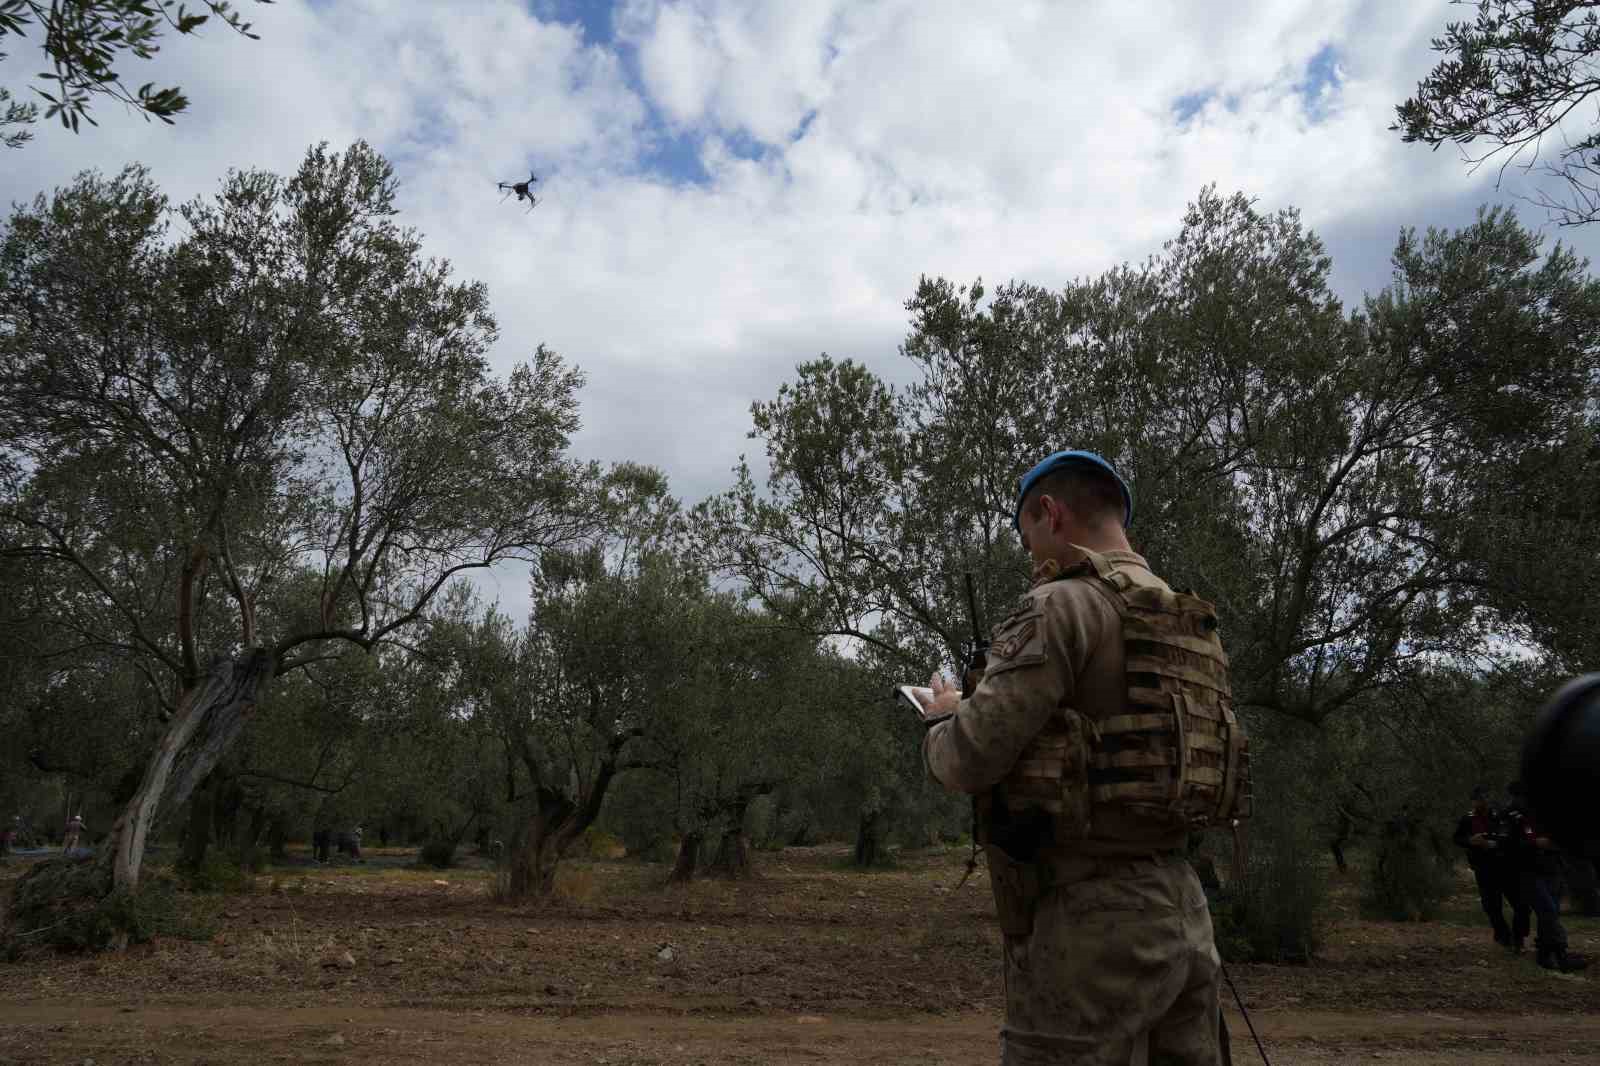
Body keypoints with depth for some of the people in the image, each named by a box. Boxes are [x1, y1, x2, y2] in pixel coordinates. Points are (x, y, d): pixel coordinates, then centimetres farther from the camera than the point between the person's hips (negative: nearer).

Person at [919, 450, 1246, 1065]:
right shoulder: (1188, 626, 15)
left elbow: (968, 759, -17)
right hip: (1180, 909, 9)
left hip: (1090, 918, -9)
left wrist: (941, 719, 4)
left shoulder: (1063, 605, -12)